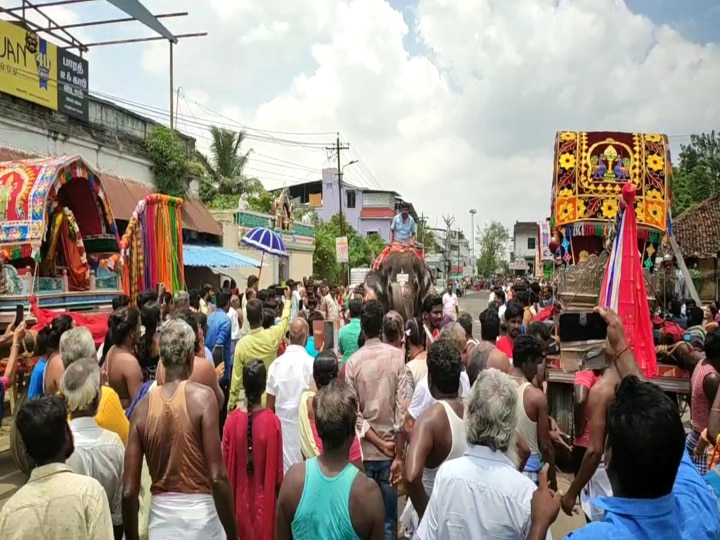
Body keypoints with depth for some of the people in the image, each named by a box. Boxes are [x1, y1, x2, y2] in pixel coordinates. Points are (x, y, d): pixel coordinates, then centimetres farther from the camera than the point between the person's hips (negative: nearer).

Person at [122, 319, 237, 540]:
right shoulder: (202, 396, -12)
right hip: (201, 514, -3)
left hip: (161, 516, 3)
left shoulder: (143, 406, -2)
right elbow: (217, 477, -17)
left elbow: (129, 490, -1)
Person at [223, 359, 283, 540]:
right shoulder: (272, 422, -17)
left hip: (239, 498, 2)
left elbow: (226, 463, -2)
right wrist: (279, 496, 6)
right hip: (264, 499, -2)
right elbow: (277, 468, -10)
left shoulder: (232, 420, -12)